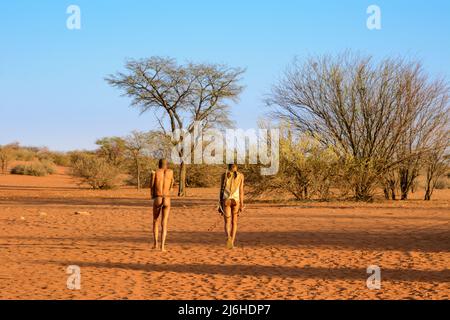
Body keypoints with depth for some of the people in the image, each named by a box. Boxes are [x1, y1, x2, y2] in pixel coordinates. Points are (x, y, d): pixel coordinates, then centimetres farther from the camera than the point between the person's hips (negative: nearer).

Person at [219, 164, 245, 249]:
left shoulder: (224, 175, 1)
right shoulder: (240, 176, 0)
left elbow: (221, 190, 1)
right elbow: (241, 191, -2)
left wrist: (220, 205, 6)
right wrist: (241, 205, 1)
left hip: (226, 200, 0)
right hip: (236, 200, 0)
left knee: (227, 222, 4)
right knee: (234, 222, 14)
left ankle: (228, 237, -26)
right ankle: (232, 243, 10)